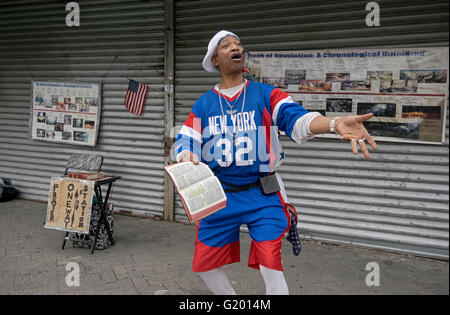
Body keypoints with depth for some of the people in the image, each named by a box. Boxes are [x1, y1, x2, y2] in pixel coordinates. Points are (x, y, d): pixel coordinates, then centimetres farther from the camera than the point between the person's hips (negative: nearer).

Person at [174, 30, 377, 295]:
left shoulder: (266, 95, -1)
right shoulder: (203, 106, 7)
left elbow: (297, 119, -17)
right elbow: (185, 143, 5)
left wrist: (335, 123, -37)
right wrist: (187, 159, -21)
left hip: (263, 196, -3)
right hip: (219, 197, 3)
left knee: (270, 266, -10)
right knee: (205, 264, 10)